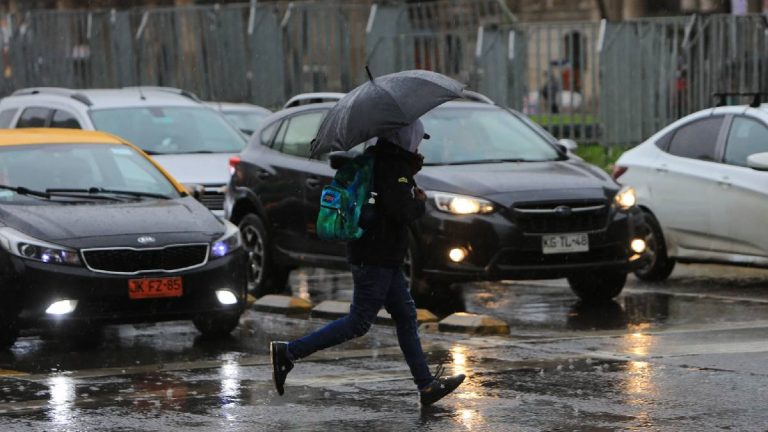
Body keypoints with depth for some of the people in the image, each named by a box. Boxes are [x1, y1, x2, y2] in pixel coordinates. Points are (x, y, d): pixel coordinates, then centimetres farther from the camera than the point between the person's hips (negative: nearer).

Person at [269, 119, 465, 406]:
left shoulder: (377, 161, 12)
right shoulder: (394, 169, -17)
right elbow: (401, 210, -27)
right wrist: (420, 203, -5)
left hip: (385, 258, 10)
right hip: (376, 259, -10)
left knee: (406, 317, 12)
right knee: (358, 323, -6)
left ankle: (427, 385, 15)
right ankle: (289, 352, -5)